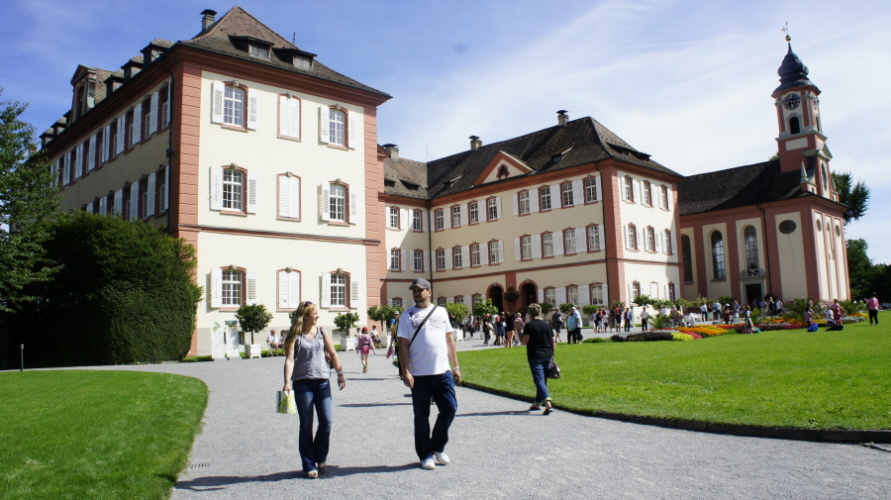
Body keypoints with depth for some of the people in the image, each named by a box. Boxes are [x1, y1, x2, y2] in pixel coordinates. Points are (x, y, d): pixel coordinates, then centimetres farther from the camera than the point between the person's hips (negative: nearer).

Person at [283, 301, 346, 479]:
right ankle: (309, 465, 14)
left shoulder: (322, 333, 11)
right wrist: (287, 382, -20)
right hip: (303, 383, -3)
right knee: (306, 425, 3)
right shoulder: (295, 336, 0)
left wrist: (340, 373, -1)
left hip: (322, 382, 3)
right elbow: (289, 359, -8)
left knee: (327, 421, -2)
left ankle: (321, 458, 21)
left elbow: (333, 354, 9)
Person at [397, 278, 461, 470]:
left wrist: (456, 367, 8)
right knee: (421, 416, 5)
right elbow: (403, 345, -3)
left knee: (450, 408, 1)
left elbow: (450, 340, 12)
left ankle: (438, 447, 21)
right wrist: (405, 372, -11)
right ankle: (425, 455, 19)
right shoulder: (407, 316, 1)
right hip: (419, 375, -2)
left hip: (443, 372, 2)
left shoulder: (441, 312, 9)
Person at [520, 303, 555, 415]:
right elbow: (553, 342, 9)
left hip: (535, 356, -6)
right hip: (547, 356, 6)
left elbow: (523, 342, -12)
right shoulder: (546, 324, 9)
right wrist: (552, 354, 18)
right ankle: (537, 403, 26)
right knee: (542, 380, 15)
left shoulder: (529, 325, -7)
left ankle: (548, 403, -26)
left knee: (539, 380, -9)